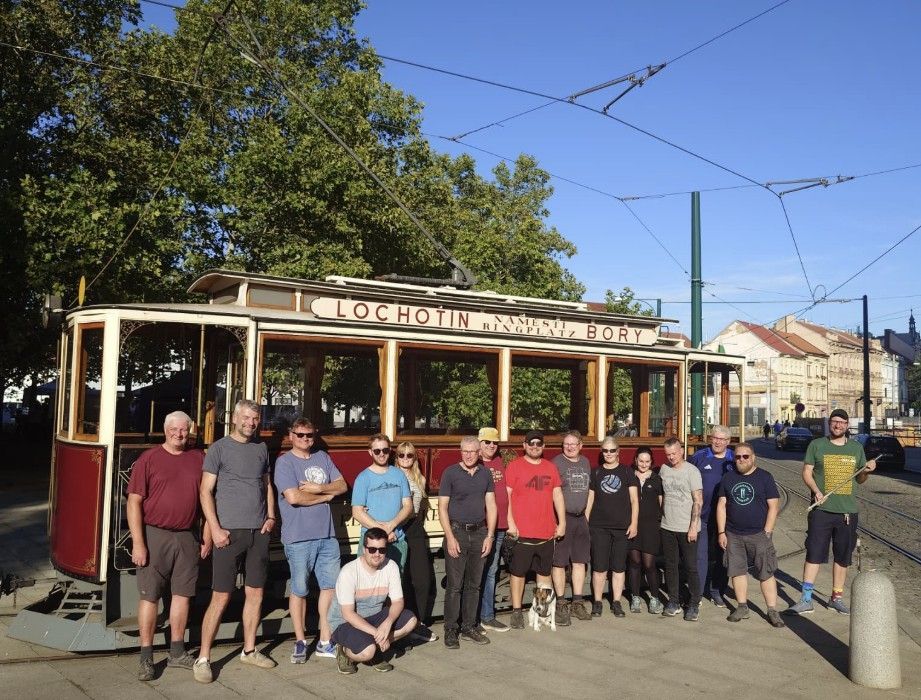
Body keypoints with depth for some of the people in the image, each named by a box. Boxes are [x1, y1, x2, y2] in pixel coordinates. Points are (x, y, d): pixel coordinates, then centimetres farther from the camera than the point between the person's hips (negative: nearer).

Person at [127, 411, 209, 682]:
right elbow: (134, 501, -7)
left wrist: (207, 536, 8)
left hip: (188, 536, 4)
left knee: (182, 593, 10)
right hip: (155, 535, -3)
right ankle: (146, 657, 14)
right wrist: (138, 543, -12)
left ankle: (177, 652, 24)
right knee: (149, 595, 2)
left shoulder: (198, 458, 6)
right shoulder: (149, 459, -4)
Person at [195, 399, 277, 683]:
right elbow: (206, 491, -6)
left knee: (255, 594, 11)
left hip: (259, 532, 5)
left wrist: (271, 516, 7)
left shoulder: (261, 448, 12)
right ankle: (203, 658, 9)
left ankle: (249, 650, 25)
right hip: (230, 532, -5)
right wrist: (215, 529, -12)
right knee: (221, 598, -3)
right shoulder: (219, 448, -3)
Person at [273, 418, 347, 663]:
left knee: (330, 587, 8)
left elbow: (342, 485, 7)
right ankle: (300, 641, 20)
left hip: (327, 535, 5)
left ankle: (325, 642, 18)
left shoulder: (322, 457, 12)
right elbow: (293, 497, -18)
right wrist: (326, 495, -7)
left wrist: (319, 488, -11)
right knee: (299, 590, 5)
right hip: (299, 538, -5)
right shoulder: (284, 462, -6)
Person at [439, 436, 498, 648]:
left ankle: (469, 626, 22)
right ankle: (450, 630, 8)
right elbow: (442, 507, -5)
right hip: (457, 531, -4)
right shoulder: (451, 473, -3)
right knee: (454, 585, -2)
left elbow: (491, 506, 9)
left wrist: (489, 535, 1)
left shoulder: (485, 474, 8)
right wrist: (450, 537, -12)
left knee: (474, 584, 11)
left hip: (479, 533, 4)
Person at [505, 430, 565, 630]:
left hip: (547, 531, 4)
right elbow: (507, 497, -7)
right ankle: (517, 611, 12)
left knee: (544, 572, 12)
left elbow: (557, 495, 14)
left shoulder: (550, 467, 11)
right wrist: (511, 524, -13)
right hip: (521, 531, -4)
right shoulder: (514, 466, -3)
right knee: (518, 572, 3)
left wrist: (562, 523, 8)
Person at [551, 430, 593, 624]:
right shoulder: (557, 462, -7)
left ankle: (577, 603, 21)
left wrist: (587, 513, 16)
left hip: (581, 518, 6)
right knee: (559, 562, -1)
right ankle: (561, 605, 8)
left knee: (580, 561, 10)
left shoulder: (585, 462, 12)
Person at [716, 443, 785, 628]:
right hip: (733, 535, 3)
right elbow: (721, 505, 8)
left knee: (766, 573, -2)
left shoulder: (765, 477, -1)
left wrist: (767, 532, -10)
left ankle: (772, 611, 7)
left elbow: (773, 506, -4)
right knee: (737, 571, 9)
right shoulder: (728, 477, 7)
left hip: (758, 535, -3)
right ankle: (742, 607, 21)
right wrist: (721, 532, 2)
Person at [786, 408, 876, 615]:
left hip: (848, 511, 3)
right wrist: (817, 490, -18)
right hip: (822, 510, -3)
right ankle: (806, 600, -1)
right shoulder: (817, 445, 1)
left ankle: (836, 598, 25)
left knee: (843, 557, 11)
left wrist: (867, 470, -6)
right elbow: (806, 472, -1)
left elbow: (859, 479, 16)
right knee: (814, 554, -5)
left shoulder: (857, 448, 10)